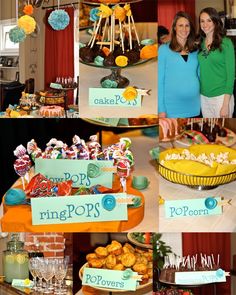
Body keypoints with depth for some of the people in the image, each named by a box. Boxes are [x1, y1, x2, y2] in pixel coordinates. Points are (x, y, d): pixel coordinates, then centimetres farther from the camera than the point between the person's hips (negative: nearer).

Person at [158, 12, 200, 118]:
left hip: (194, 108, 4)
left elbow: (199, 76, 15)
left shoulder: (196, 51, 9)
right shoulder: (164, 49, -1)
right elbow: (159, 80, -3)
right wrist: (161, 109, -9)